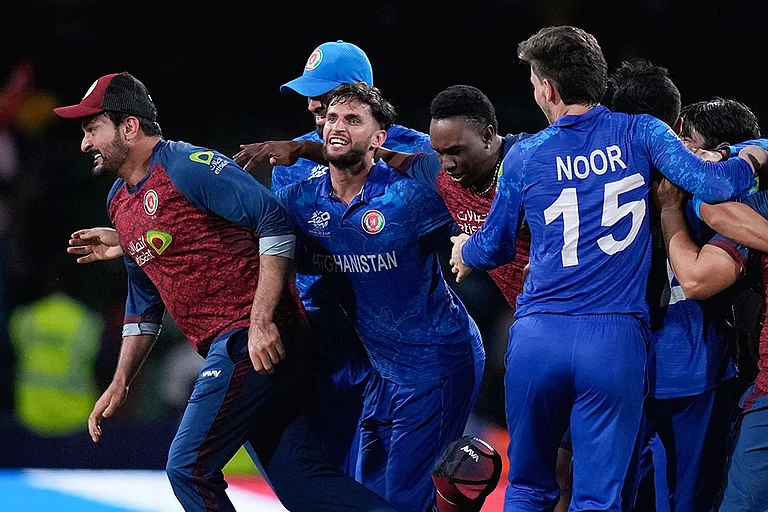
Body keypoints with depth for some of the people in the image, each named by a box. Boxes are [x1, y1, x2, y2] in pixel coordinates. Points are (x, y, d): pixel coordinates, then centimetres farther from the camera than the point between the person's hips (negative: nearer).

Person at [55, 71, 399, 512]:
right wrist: (120, 385, 21)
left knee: (189, 470, -10)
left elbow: (275, 221, -18)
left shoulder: (187, 166, -10)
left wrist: (261, 322, -23)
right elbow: (145, 302, 28)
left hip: (260, 341, -9)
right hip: (225, 350, 9)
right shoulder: (120, 202, 19)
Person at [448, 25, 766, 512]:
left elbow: (495, 247, 19)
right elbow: (707, 181, -9)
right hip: (614, 340, -1)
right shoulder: (639, 133, 3)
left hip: (537, 337, 1)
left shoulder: (525, 156, 7)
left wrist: (466, 252, 43)